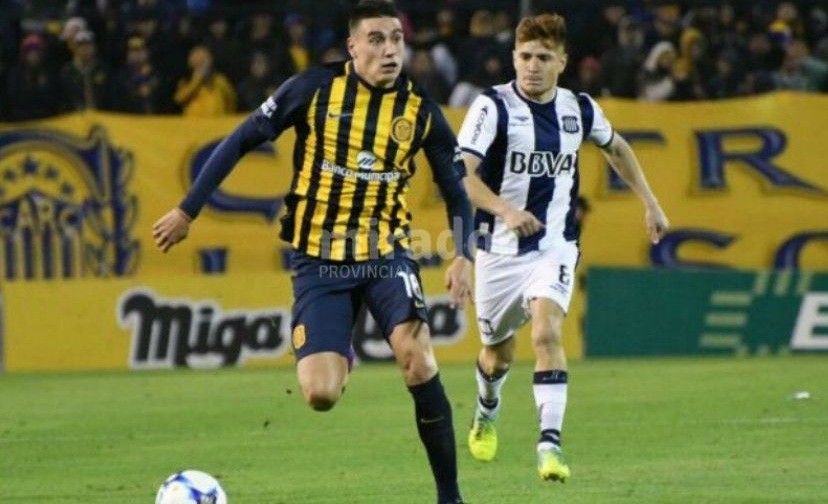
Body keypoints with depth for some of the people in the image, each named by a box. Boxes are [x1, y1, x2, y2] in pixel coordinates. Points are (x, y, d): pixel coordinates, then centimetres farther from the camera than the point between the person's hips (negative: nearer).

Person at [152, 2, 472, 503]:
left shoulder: (420, 111, -2)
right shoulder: (315, 88, -8)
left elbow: (456, 190, 9)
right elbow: (242, 141, 0)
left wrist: (463, 256, -7)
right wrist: (187, 211, 0)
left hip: (386, 253, 1)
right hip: (319, 260, -1)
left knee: (417, 356, -26)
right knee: (320, 395, -13)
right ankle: (338, 361, 28)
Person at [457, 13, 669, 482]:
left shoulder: (580, 109, 1)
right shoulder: (493, 106, -12)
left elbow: (616, 147, 23)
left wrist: (650, 202, 23)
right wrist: (503, 209, -38)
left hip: (556, 246, 1)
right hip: (499, 249, -1)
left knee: (547, 331, -23)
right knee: (499, 352, 14)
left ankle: (551, 443, -27)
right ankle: (487, 410, 48)